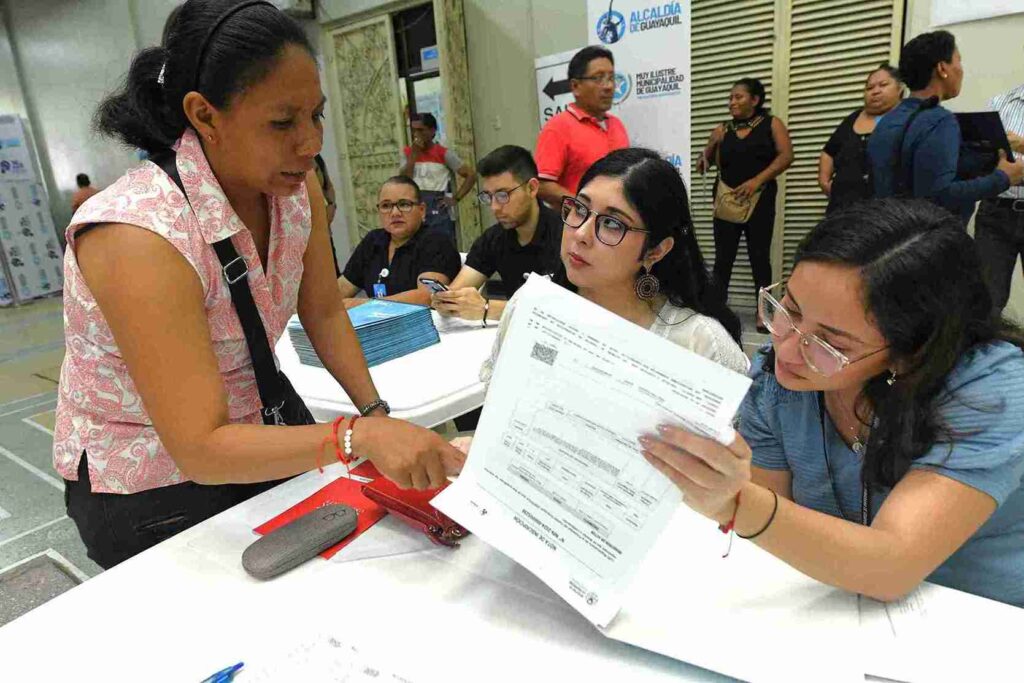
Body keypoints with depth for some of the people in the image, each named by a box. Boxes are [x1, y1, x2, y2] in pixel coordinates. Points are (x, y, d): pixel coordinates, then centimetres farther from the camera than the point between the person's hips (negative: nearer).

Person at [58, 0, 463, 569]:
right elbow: (200, 448, -33)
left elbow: (324, 314, -3)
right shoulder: (138, 234, -32)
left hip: (259, 427, 6)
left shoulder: (296, 186, -12)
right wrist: (358, 436, -44)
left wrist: (378, 414, -15)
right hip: (150, 490, -5)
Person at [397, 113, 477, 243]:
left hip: (438, 208, -3)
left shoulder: (443, 153, -1)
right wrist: (414, 154, -7)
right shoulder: (407, 153, 9)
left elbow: (471, 175, -2)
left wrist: (455, 199, -8)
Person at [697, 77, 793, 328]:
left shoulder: (771, 124, 4)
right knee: (723, 257, -1)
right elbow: (707, 163, 13)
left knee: (759, 256, 2)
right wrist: (705, 157, -10)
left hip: (760, 200, -1)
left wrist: (757, 180, -18)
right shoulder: (723, 130, 10)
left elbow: (786, 155, -7)